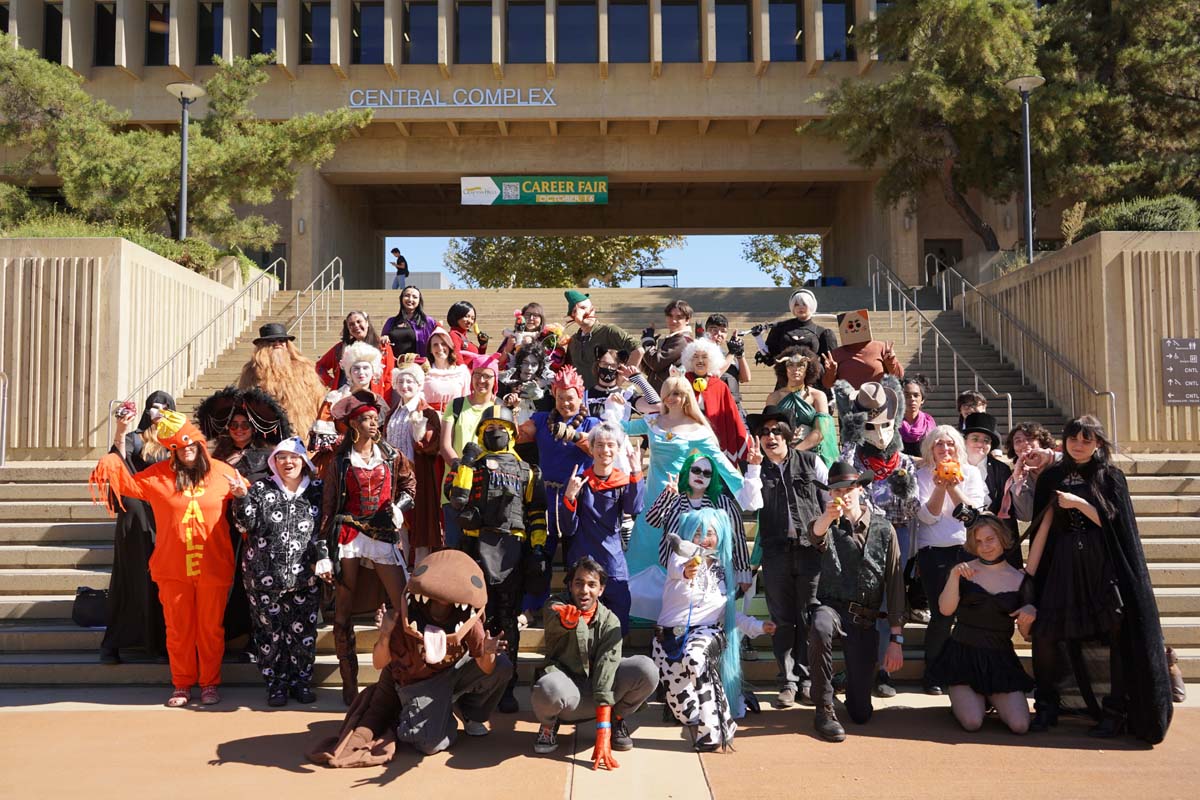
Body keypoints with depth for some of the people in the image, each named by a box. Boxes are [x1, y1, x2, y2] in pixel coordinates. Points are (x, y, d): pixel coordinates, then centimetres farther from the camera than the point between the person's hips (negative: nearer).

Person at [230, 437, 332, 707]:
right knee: (270, 631, 5)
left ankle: (300, 681, 21)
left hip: (304, 577, 1)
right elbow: (246, 525, -4)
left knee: (303, 633, 4)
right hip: (264, 576, -1)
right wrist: (241, 498, -18)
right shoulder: (260, 489, 3)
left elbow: (323, 529, 7)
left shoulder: (317, 491, 6)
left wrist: (323, 559, -4)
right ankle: (276, 684, 20)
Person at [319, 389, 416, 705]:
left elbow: (409, 482, 20)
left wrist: (399, 507, 1)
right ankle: (349, 684, 14)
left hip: (384, 536, 1)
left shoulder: (391, 456, 6)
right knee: (343, 612, 3)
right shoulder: (339, 461, 2)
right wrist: (324, 547, -1)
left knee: (404, 605, -7)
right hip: (348, 536, -1)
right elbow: (328, 505, 2)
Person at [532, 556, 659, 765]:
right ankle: (549, 725, -1)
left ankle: (618, 719, 6)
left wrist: (602, 734, -26)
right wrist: (566, 620, -64)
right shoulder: (556, 605, -9)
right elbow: (554, 620, -35)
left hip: (596, 693, 2)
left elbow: (606, 667, -18)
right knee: (547, 688, -39)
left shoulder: (609, 621, -6)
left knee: (647, 669, -24)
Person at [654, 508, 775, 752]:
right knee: (676, 692, -26)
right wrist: (686, 571, -51)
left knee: (694, 658, -35)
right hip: (670, 632, -1)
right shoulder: (681, 557, 2)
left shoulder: (723, 568, 15)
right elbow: (676, 568, -27)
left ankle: (712, 729, -27)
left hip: (707, 631, 1)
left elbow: (729, 613, 23)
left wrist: (757, 626, 12)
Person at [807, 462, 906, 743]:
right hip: (831, 606, -1)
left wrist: (896, 639, -1)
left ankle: (854, 681, 35)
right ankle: (824, 710, -22)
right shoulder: (830, 525, 3)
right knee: (820, 628, -41)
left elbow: (895, 584, 4)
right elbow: (816, 536, -25)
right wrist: (827, 518, -50)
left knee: (861, 713, -3)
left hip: (865, 619, 1)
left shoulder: (883, 528, 6)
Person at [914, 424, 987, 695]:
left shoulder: (970, 474, 12)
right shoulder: (923, 476, 7)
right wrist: (940, 488, -15)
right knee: (942, 615, -9)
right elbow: (927, 516, -3)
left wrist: (953, 487, -12)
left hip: (967, 549, 2)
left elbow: (975, 511, -1)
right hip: (934, 551, -1)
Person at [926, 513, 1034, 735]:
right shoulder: (964, 570, 2)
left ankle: (992, 698, 19)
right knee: (972, 722, -19)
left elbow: (1027, 634, 4)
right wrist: (954, 576, -24)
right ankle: (961, 697, 16)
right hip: (963, 655, -1)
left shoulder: (1020, 580, 3)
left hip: (1000, 659, 2)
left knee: (1020, 725, -13)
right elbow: (945, 610, -12)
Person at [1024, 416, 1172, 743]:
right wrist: (1030, 568, 1)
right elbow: (1043, 525, 6)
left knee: (1115, 635, -5)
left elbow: (1113, 521, -4)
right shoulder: (1051, 477, 11)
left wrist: (1079, 503, -11)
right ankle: (1046, 706, 10)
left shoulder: (1111, 477, 6)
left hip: (1103, 568, -2)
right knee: (1044, 634, -6)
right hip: (1062, 567, 2)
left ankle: (1116, 710, 9)